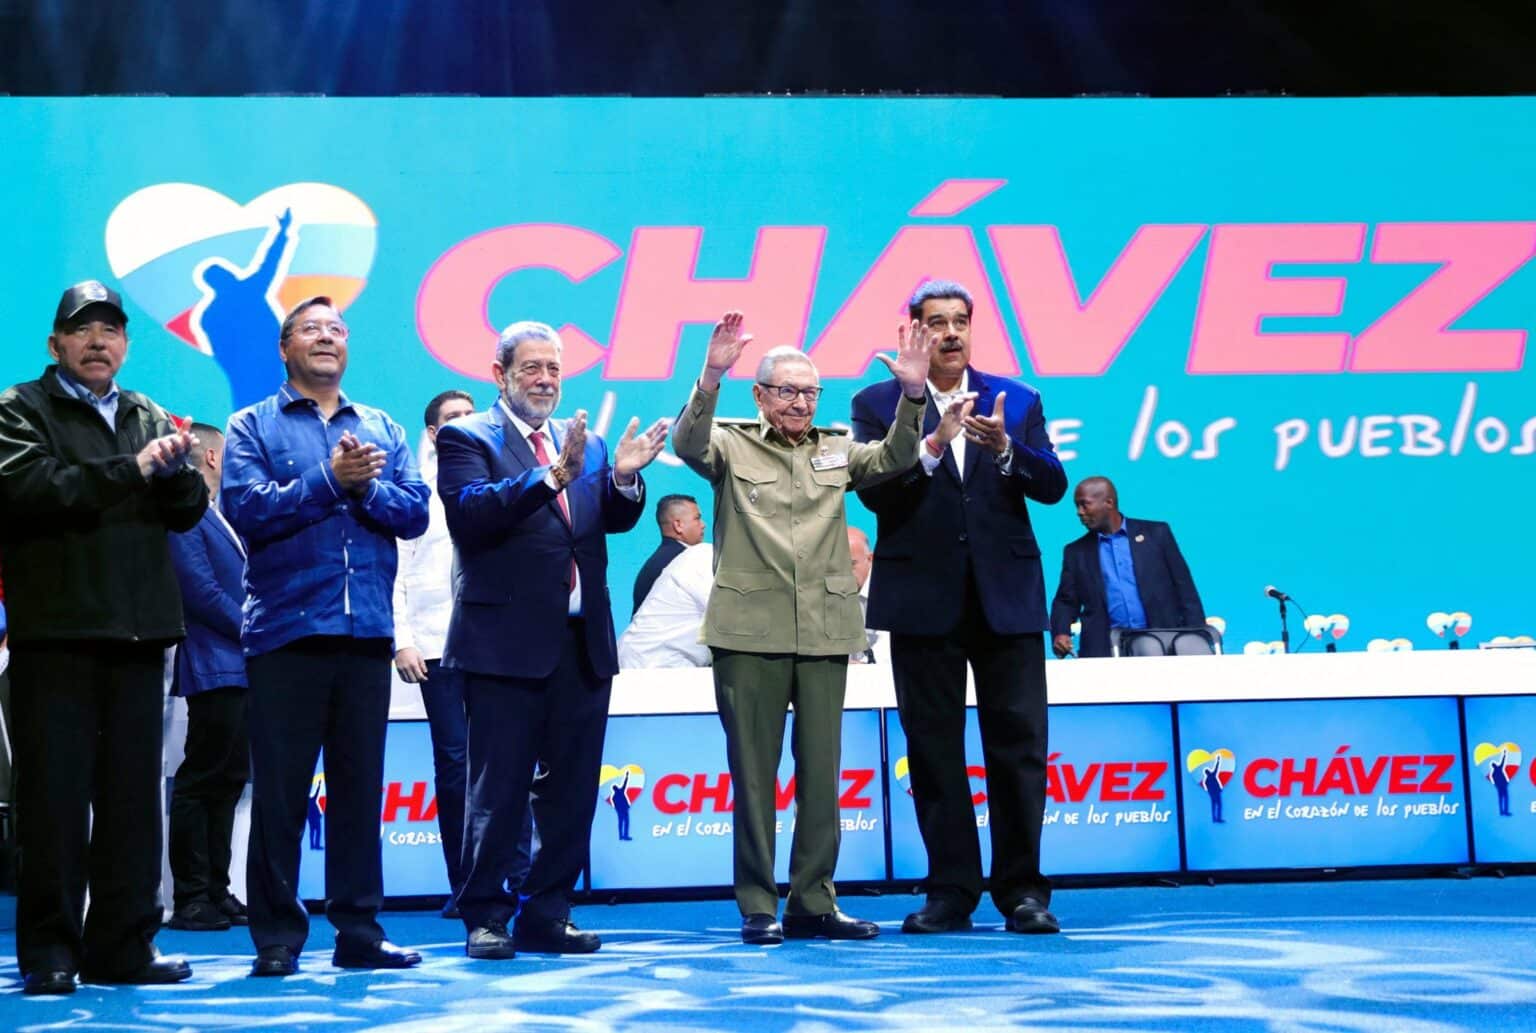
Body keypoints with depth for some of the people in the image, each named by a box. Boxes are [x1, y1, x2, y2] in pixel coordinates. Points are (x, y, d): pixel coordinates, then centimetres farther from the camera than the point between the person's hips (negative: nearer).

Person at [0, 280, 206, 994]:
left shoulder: (150, 419, 19)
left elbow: (190, 509, 11)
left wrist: (174, 468, -10)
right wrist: (132, 469, -15)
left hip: (138, 635, 5)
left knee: (133, 794, 5)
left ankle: (124, 945, 11)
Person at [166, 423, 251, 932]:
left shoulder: (217, 516, 18)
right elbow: (200, 590, -17)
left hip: (237, 666, 9)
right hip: (213, 667, -9)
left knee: (228, 779, 12)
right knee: (201, 781, -5)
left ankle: (215, 892, 18)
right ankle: (191, 897, 0)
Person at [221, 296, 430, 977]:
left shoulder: (382, 430, 16)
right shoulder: (254, 426, 6)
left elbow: (415, 512, 3)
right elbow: (244, 508, -10)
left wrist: (365, 486, -13)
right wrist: (330, 480, -13)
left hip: (366, 633, 3)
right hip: (286, 632, -3)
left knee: (360, 785, 6)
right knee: (279, 790, 0)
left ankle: (359, 930, 13)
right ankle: (277, 938, 7)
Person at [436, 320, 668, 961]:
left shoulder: (587, 444, 17)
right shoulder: (467, 438, 0)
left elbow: (616, 520, 5)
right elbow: (470, 511, -18)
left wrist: (624, 478, -16)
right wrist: (550, 477, -29)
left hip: (583, 641, 6)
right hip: (507, 639, -6)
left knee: (573, 787, 8)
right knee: (499, 787, -1)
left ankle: (547, 915, 17)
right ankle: (485, 916, 8)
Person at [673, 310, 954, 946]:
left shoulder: (838, 451, 16)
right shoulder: (731, 447, 6)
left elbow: (896, 458, 2)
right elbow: (687, 444, -13)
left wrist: (911, 393, -14)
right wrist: (711, 376, -28)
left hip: (825, 632, 3)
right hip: (750, 631, -3)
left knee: (822, 772, 5)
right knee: (753, 771, 1)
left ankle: (813, 901, 13)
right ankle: (757, 905, 7)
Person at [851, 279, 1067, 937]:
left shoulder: (1017, 401, 10)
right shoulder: (878, 406, 5)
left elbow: (1051, 485, 0)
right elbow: (875, 492, -8)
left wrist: (1005, 448, -18)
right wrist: (932, 444, -20)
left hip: (1007, 596, 1)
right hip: (924, 601, -1)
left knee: (1019, 745, 0)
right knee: (933, 749, 4)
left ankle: (1022, 889, 8)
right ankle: (951, 892, 12)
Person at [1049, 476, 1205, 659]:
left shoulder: (1156, 534, 11)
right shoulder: (1076, 552, 16)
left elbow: (1185, 589, 9)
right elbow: (1066, 601, 16)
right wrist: (1061, 633, -5)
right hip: (1105, 649, 0)